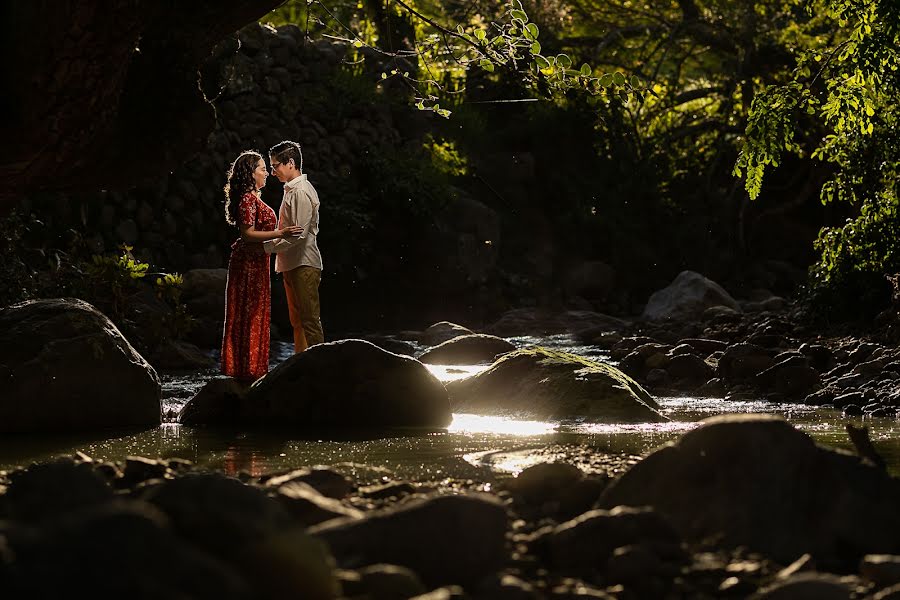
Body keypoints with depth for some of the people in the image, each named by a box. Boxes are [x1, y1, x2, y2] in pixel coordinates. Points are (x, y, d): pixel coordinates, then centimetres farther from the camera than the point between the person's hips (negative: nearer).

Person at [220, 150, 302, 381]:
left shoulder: (252, 198, 15)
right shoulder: (248, 199, -16)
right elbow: (248, 234, -22)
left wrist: (281, 235, 27)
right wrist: (279, 234, -26)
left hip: (255, 261, 10)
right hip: (249, 261, -10)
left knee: (254, 315, 12)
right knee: (250, 314, -6)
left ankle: (250, 368, 17)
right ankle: (247, 369, -2)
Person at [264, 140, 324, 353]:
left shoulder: (301, 192, -15)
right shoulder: (291, 190, 17)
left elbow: (299, 234, -21)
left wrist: (267, 246, -17)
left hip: (303, 265, -11)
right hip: (292, 264, 11)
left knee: (309, 319, -10)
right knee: (297, 320, 14)